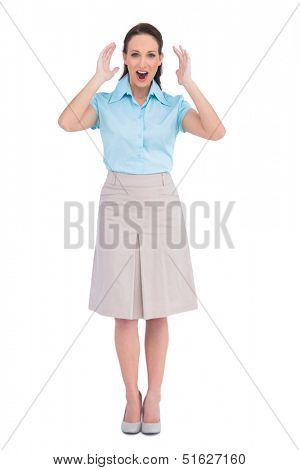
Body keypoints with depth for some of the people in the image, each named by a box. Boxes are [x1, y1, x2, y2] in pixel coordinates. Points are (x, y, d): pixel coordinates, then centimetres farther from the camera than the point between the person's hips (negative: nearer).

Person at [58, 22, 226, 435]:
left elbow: (216, 132, -12)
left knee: (158, 308, 6)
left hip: (161, 201, 1)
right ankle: (132, 397, 19)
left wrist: (188, 83, -12)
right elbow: (67, 123, -16)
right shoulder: (105, 102, 3)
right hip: (119, 201, -1)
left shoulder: (173, 105, 5)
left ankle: (154, 397, 19)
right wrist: (98, 79, -12)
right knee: (125, 310, 3)